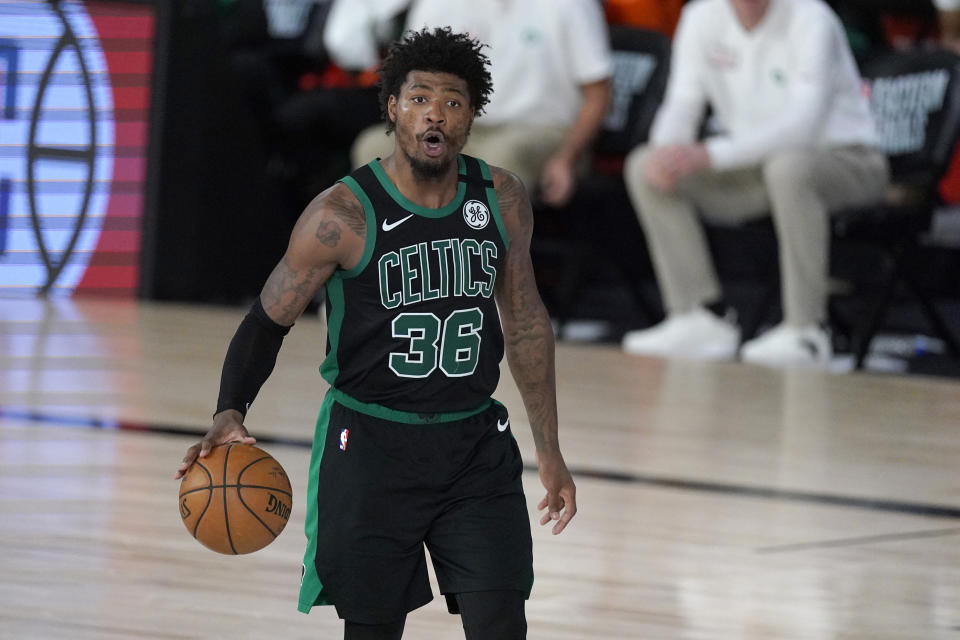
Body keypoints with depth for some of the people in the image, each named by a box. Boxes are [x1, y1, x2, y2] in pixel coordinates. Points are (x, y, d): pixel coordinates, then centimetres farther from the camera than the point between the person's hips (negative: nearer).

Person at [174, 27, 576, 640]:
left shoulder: (503, 199, 0)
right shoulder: (343, 215, -13)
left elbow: (526, 323, 11)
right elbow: (268, 320, -6)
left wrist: (550, 451, 12)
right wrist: (230, 413, -24)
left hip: (475, 447, 3)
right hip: (371, 446, -3)